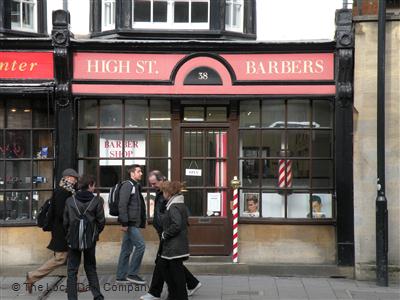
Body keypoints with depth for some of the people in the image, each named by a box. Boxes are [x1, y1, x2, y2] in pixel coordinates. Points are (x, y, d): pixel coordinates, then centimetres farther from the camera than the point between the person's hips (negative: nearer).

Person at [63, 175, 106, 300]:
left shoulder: (70, 200, -3)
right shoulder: (97, 201, -8)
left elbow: (65, 221, 0)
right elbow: (101, 221, -5)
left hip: (73, 239, 0)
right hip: (90, 239, 0)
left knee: (72, 270, 7)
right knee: (91, 268, 16)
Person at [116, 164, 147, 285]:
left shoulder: (136, 186, 19)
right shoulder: (127, 185, -11)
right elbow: (122, 205, -18)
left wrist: (143, 221, 18)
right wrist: (124, 223, -22)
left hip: (134, 223, 9)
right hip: (130, 223, -9)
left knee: (126, 249, 10)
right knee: (140, 245, -10)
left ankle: (121, 276, 14)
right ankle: (132, 274, -3)